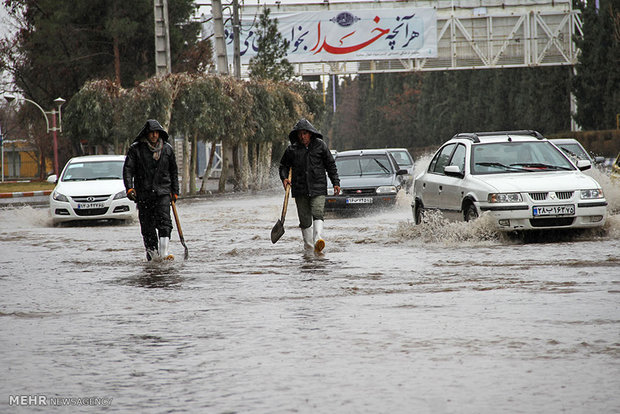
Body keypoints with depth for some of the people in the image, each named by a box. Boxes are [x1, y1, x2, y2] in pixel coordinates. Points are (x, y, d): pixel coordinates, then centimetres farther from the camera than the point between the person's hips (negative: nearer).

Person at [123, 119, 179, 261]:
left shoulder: (167, 149, 9)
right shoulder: (136, 149, 0)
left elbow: (174, 171, 17)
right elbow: (128, 169, -4)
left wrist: (175, 191, 14)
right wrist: (129, 188, -17)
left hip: (163, 192, 1)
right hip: (143, 193, -1)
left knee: (164, 222, -14)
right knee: (147, 225, 2)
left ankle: (163, 253, -20)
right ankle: (152, 252, 16)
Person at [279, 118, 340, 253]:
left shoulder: (320, 145, 4)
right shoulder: (292, 149, 6)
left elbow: (330, 165, 9)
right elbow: (284, 165, 18)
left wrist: (335, 183, 4)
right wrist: (284, 178, -2)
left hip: (318, 187, -2)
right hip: (300, 190, 2)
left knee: (318, 213, -20)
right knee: (305, 219, 5)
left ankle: (318, 239, -34)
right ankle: (308, 245, 15)